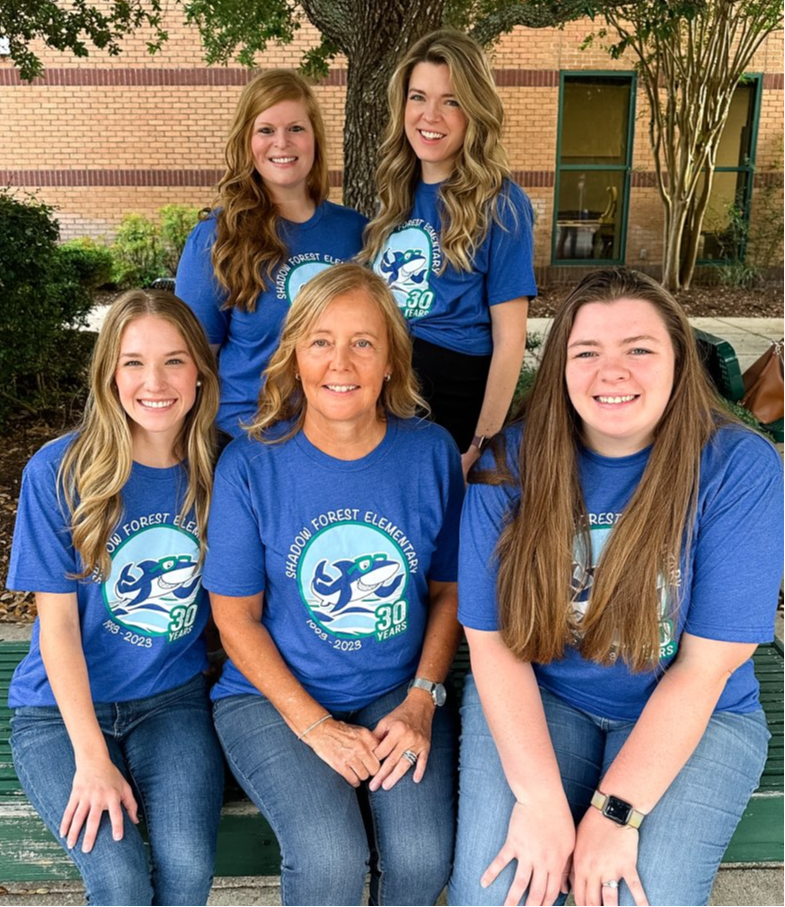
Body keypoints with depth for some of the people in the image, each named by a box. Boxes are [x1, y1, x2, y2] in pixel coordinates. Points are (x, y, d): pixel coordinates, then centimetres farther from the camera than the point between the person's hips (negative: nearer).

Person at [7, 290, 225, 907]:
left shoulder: (216, 472, -4)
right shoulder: (58, 471, -11)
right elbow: (57, 619, -10)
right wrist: (91, 757, -14)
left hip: (173, 698, 2)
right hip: (61, 706, -1)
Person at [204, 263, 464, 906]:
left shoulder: (431, 453, -5)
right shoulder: (251, 464, -10)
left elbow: (449, 589, 5)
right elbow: (237, 618, -5)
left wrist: (421, 701, -7)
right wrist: (316, 725, -12)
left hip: (398, 692, 2)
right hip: (272, 693, -1)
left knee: (423, 854, -19)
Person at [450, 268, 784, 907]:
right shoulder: (512, 464, -10)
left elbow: (703, 668, -15)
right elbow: (492, 640, -10)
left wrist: (615, 812, -19)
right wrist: (540, 798, -20)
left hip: (694, 716, 0)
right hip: (533, 699, 1)